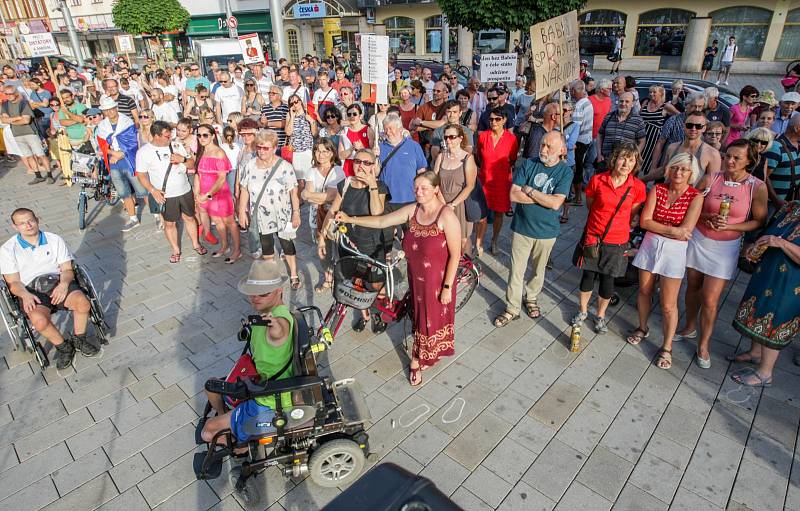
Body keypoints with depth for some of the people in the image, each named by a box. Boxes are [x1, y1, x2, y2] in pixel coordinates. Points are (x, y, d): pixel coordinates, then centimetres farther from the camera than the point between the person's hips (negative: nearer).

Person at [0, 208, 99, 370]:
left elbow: (67, 269, 6)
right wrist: (25, 295, -19)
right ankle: (62, 346, -4)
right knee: (39, 320, -34)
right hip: (30, 290, -1)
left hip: (57, 281, 2)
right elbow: (13, 282, 3)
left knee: (83, 303, -30)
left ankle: (78, 339, -2)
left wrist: (64, 284, -16)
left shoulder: (55, 240, 9)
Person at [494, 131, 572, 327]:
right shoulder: (527, 164, -7)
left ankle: (531, 298, 43)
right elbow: (514, 195, -16)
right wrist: (544, 198, -17)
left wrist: (528, 190, -18)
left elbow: (556, 203, -21)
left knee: (538, 270, 19)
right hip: (521, 228, 0)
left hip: (547, 231, 0)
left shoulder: (565, 172, -9)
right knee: (516, 271, 6)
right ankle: (512, 308, 20)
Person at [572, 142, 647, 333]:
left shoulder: (638, 187, -9)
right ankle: (583, 310, 35)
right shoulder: (597, 180, -10)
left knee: (607, 281, 11)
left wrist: (617, 225, 7)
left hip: (617, 242, 0)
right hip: (593, 237, 0)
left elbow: (632, 215, 5)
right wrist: (602, 221, 10)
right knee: (588, 276, 12)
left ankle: (600, 315, 34)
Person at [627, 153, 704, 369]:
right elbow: (644, 221, -8)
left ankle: (667, 347, 15)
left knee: (668, 304, 0)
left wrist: (657, 227, -11)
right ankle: (643, 328, 39)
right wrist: (672, 230, -15)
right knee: (644, 291, 16)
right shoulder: (658, 189, 0)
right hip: (650, 245, 3)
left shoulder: (695, 196, -8)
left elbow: (686, 231, -16)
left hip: (674, 251, -3)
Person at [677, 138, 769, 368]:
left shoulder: (757, 187, -8)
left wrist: (729, 226, -17)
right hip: (698, 240, 2)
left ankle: (704, 344, 17)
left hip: (726, 247, -2)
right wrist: (708, 217, -16)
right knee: (693, 288, 15)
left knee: (710, 300, -3)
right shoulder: (711, 179, -5)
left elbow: (759, 222, -3)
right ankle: (690, 328, 38)